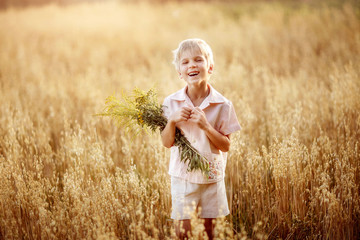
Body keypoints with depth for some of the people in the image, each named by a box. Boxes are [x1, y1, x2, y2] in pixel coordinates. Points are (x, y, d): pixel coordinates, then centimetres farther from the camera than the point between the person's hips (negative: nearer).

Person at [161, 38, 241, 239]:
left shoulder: (222, 105, -8)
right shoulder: (171, 103, -5)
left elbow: (226, 146, -7)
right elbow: (167, 142, -2)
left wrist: (206, 126, -21)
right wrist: (172, 121, -20)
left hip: (212, 175, 0)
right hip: (183, 175, 0)